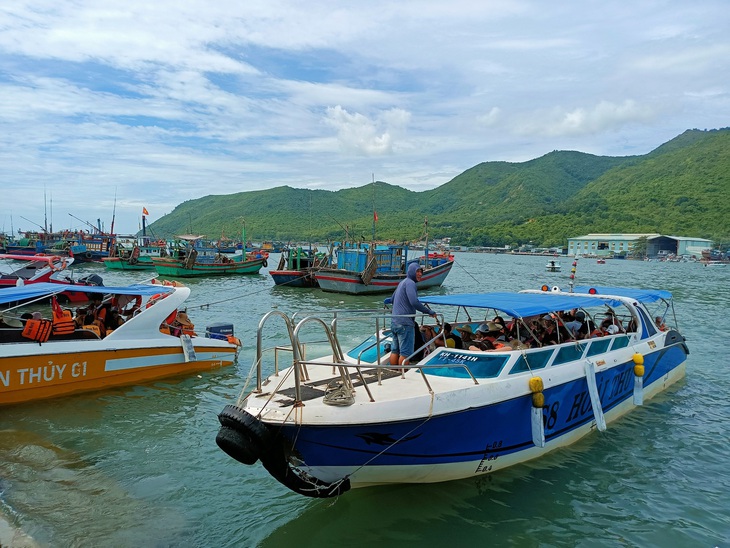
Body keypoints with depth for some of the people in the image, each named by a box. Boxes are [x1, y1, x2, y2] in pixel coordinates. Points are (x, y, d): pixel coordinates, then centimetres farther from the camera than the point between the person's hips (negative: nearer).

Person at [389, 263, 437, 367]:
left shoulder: (402, 282, 18)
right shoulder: (410, 283, -12)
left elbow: (393, 299, 30)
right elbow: (414, 302, -24)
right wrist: (430, 312, -16)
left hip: (395, 321, 10)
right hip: (405, 323, -10)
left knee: (395, 350, 15)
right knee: (406, 353, -6)